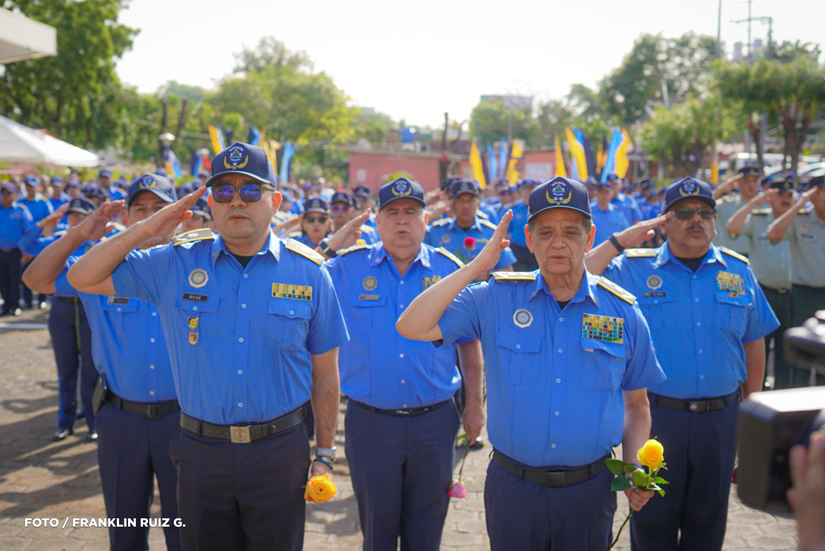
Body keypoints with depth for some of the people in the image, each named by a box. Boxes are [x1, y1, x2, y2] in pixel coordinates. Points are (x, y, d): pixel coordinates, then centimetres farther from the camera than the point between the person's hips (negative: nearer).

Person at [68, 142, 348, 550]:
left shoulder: (308, 272, -3)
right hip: (201, 452, 1)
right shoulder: (175, 264, -1)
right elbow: (83, 278, 5)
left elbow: (324, 373, 2)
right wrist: (144, 231, -4)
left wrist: (324, 455, 4)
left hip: (279, 453, -1)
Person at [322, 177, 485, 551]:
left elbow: (469, 342, 9)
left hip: (434, 422, 1)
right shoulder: (347, 268, 0)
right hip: (370, 421, 0)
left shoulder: (449, 270, 2)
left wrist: (475, 404, 8)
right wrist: (330, 248, -5)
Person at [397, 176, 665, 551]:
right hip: (512, 488, -1)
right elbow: (411, 327, -12)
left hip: (589, 491, 1)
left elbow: (636, 404, 10)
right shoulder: (495, 299, -3)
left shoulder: (623, 311, 1)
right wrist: (477, 266, -12)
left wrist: (634, 469, -5)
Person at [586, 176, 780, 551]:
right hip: (656, 415, -2)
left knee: (708, 520, 18)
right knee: (653, 520, 12)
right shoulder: (633, 269, -3)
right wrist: (619, 242, -12)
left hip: (720, 417, 3)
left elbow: (754, 342, 12)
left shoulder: (738, 271, 5)